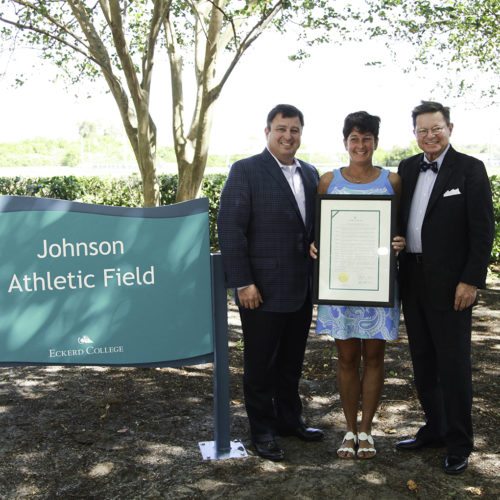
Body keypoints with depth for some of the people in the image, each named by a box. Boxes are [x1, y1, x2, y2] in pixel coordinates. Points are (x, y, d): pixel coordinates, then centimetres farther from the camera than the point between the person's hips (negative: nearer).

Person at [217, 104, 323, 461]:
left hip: (301, 289, 6)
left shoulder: (310, 174, 10)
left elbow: (315, 225, 14)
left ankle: (289, 418, 35)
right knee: (261, 364, 8)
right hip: (262, 291, -6)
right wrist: (243, 283, -16)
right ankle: (262, 429, 24)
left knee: (292, 362, 18)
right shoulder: (246, 171, -8)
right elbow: (230, 229, -13)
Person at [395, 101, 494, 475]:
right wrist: (398, 267, 4)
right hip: (412, 279, 6)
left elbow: (483, 231, -9)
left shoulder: (470, 169, -6)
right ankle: (434, 428, 30)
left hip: (450, 284, -5)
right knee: (423, 361, 14)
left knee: (453, 364, 1)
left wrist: (471, 281, -14)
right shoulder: (408, 168, 10)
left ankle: (459, 444, 15)